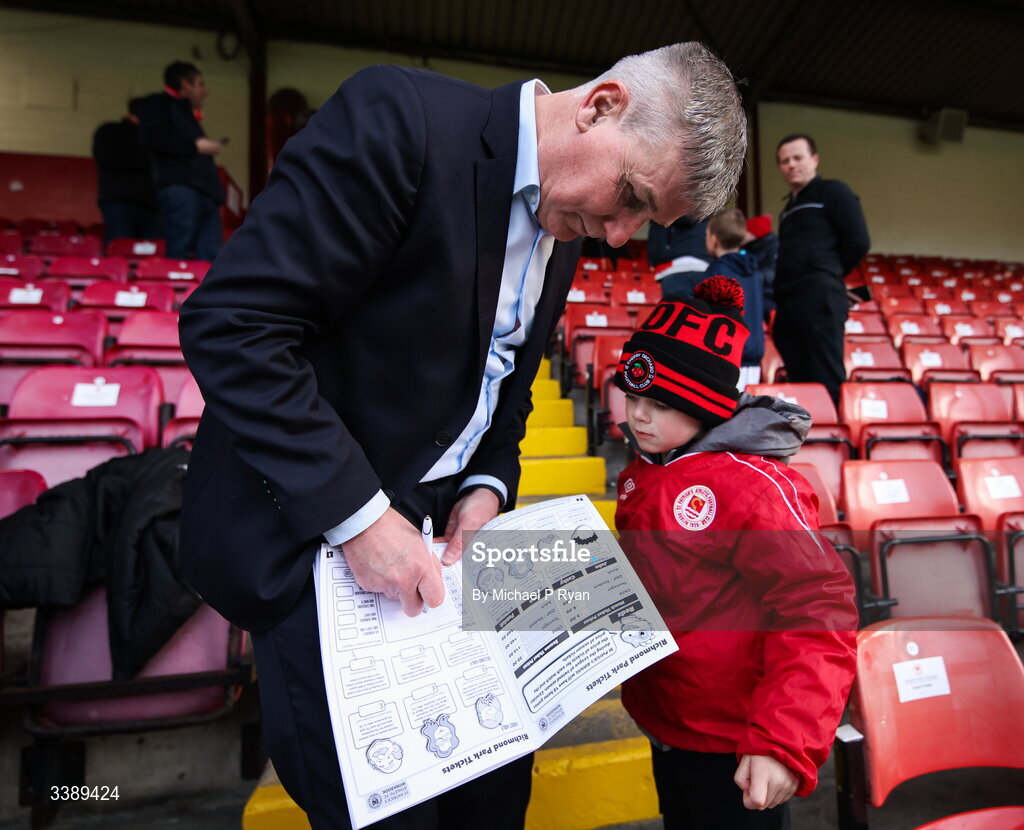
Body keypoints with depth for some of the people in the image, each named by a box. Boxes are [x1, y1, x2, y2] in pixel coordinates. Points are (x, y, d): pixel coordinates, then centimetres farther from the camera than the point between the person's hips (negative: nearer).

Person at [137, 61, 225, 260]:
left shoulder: (187, 114, 32)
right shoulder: (158, 104, 11)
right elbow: (151, 139, -7)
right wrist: (195, 146, -5)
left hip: (204, 191, 7)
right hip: (180, 188, -7)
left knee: (210, 256, -4)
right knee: (179, 253, -15)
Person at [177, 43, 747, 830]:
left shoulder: (564, 233, 7)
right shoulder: (400, 117, -18)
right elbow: (229, 323, -22)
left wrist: (488, 485, -1)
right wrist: (359, 515, -24)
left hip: (438, 528, 7)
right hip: (313, 527, -6)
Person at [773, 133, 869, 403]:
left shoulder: (832, 191, 4)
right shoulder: (789, 207, 26)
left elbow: (859, 242, -5)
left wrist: (828, 276, 0)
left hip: (819, 299, -7)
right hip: (787, 304, 8)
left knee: (827, 380, -10)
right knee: (799, 380, 8)